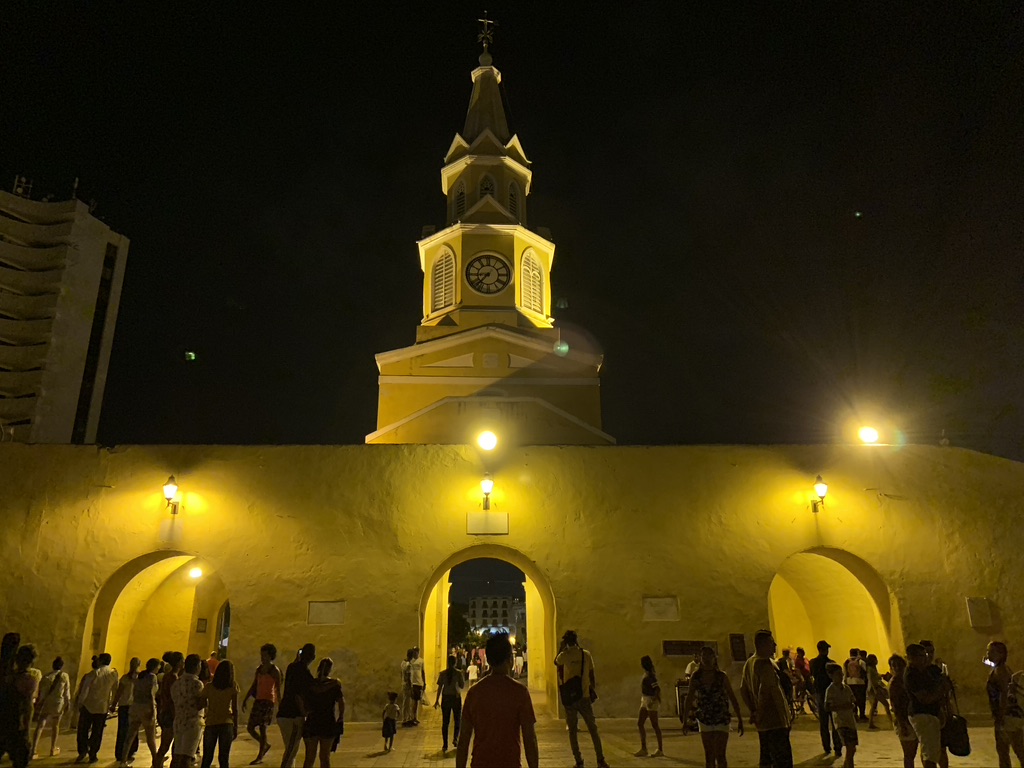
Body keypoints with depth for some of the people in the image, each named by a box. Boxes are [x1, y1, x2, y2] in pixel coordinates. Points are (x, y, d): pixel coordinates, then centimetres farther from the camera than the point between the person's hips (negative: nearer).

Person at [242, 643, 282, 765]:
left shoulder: (275, 671, -6)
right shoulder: (259, 669, 12)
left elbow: (278, 689, -8)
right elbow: (253, 686, 19)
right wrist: (245, 700, 14)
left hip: (268, 701, -7)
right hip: (258, 701, 7)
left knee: (262, 728, -7)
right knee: (250, 728, 7)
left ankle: (260, 757, 5)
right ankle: (265, 745, 27)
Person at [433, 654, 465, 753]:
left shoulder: (442, 674, -3)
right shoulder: (458, 673, -8)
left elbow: (440, 687, -2)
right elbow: (462, 686, -2)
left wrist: (437, 700, 4)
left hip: (445, 698, 2)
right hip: (456, 698, -2)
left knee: (445, 722, 8)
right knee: (458, 720, 17)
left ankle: (445, 745, 8)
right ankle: (455, 738, 2)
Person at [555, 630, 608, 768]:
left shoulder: (564, 655, -7)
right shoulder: (586, 654, -2)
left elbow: (556, 662, 15)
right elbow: (591, 675, 3)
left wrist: (562, 648, 15)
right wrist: (593, 691, 13)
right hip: (585, 696, 1)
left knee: (573, 730, 9)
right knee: (593, 729, 9)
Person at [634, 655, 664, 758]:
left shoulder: (650, 675, -19)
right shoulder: (646, 674, 10)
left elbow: (658, 689, -25)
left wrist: (653, 701, -27)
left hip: (650, 700, -10)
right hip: (645, 700, 10)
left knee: (654, 725, 0)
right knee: (639, 723, 10)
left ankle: (660, 750, 10)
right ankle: (643, 749, 16)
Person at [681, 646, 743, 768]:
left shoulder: (722, 677, -6)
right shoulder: (695, 678, -3)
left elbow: (733, 699, -1)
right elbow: (689, 700, 0)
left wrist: (740, 720, -2)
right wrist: (684, 721, -2)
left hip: (722, 720, -2)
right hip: (704, 720, 2)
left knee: (720, 755, -9)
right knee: (709, 756, 9)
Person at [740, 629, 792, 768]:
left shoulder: (749, 663, 12)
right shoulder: (765, 664, -17)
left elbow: (743, 690, 18)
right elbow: (764, 692, -26)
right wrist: (759, 713, -13)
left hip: (762, 723, 9)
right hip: (775, 721, -9)